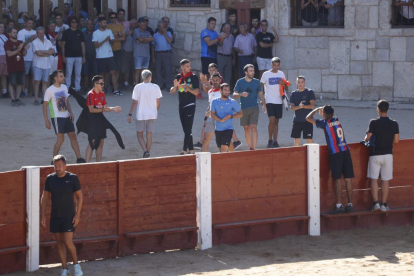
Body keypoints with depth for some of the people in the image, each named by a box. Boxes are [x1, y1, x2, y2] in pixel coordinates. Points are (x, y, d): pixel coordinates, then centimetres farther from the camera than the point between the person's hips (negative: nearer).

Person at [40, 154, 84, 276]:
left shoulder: (73, 178, -8)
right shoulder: (50, 179, -1)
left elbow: (79, 197, -2)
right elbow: (44, 198, 6)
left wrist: (77, 215, -9)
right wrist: (43, 216, 2)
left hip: (69, 216, -3)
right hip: (55, 217, 3)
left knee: (68, 242, -10)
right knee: (59, 243, 8)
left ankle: (76, 265, 12)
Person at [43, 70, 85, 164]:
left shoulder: (64, 87, 9)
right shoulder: (50, 90, -11)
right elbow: (45, 105, -8)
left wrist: (71, 112, 3)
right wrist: (46, 120, -12)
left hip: (67, 116, 7)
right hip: (57, 117, -7)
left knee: (73, 136, 6)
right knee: (60, 138, -12)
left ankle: (79, 158, 11)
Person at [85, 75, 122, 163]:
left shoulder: (102, 94, 12)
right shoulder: (90, 94, -12)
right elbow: (91, 109, -18)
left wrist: (113, 109, 3)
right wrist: (102, 109, -25)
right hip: (93, 121, -8)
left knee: (101, 142, 9)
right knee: (92, 142, -10)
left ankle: (98, 162, 15)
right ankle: (87, 163, -8)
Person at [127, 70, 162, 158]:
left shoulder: (138, 87, -8)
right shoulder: (156, 87, -2)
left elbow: (135, 102, -7)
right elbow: (158, 103, 2)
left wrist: (130, 114, 1)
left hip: (141, 115, -2)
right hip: (152, 115, 2)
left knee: (140, 135, 10)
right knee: (149, 135, 10)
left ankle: (145, 151, -11)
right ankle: (147, 153, 12)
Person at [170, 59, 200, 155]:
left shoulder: (193, 77, -5)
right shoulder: (178, 77, 9)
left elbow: (196, 92, -11)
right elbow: (172, 92, 8)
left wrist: (187, 88, -26)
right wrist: (175, 86, -14)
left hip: (190, 105, -6)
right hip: (181, 106, 6)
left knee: (188, 129, -9)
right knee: (186, 130, 9)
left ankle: (184, 151, -11)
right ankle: (191, 150, 15)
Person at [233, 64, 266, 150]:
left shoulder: (256, 82, 3)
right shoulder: (240, 82, 0)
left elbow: (261, 94, 12)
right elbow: (234, 95, -1)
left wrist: (264, 104, 0)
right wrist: (241, 94, -22)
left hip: (254, 108, -1)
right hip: (244, 108, 1)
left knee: (253, 127, -14)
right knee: (246, 129, 7)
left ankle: (253, 148, -17)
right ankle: (250, 148, 18)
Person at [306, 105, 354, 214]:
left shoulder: (325, 123, -4)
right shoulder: (337, 120, 14)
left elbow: (308, 118, 4)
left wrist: (317, 109, 17)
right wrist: (321, 110, 42)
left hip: (335, 153, -6)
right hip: (346, 151, 6)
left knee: (337, 179, -5)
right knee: (348, 179, 5)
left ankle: (339, 205, -8)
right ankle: (350, 204, 8)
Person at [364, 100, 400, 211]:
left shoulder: (373, 122, -11)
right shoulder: (394, 124, -2)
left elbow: (367, 138, -12)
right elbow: (396, 140, 2)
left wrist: (365, 139, 12)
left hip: (375, 154, -2)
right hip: (388, 154, 2)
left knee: (374, 179, 3)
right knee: (385, 180, 7)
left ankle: (376, 202, -7)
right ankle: (384, 204, 8)